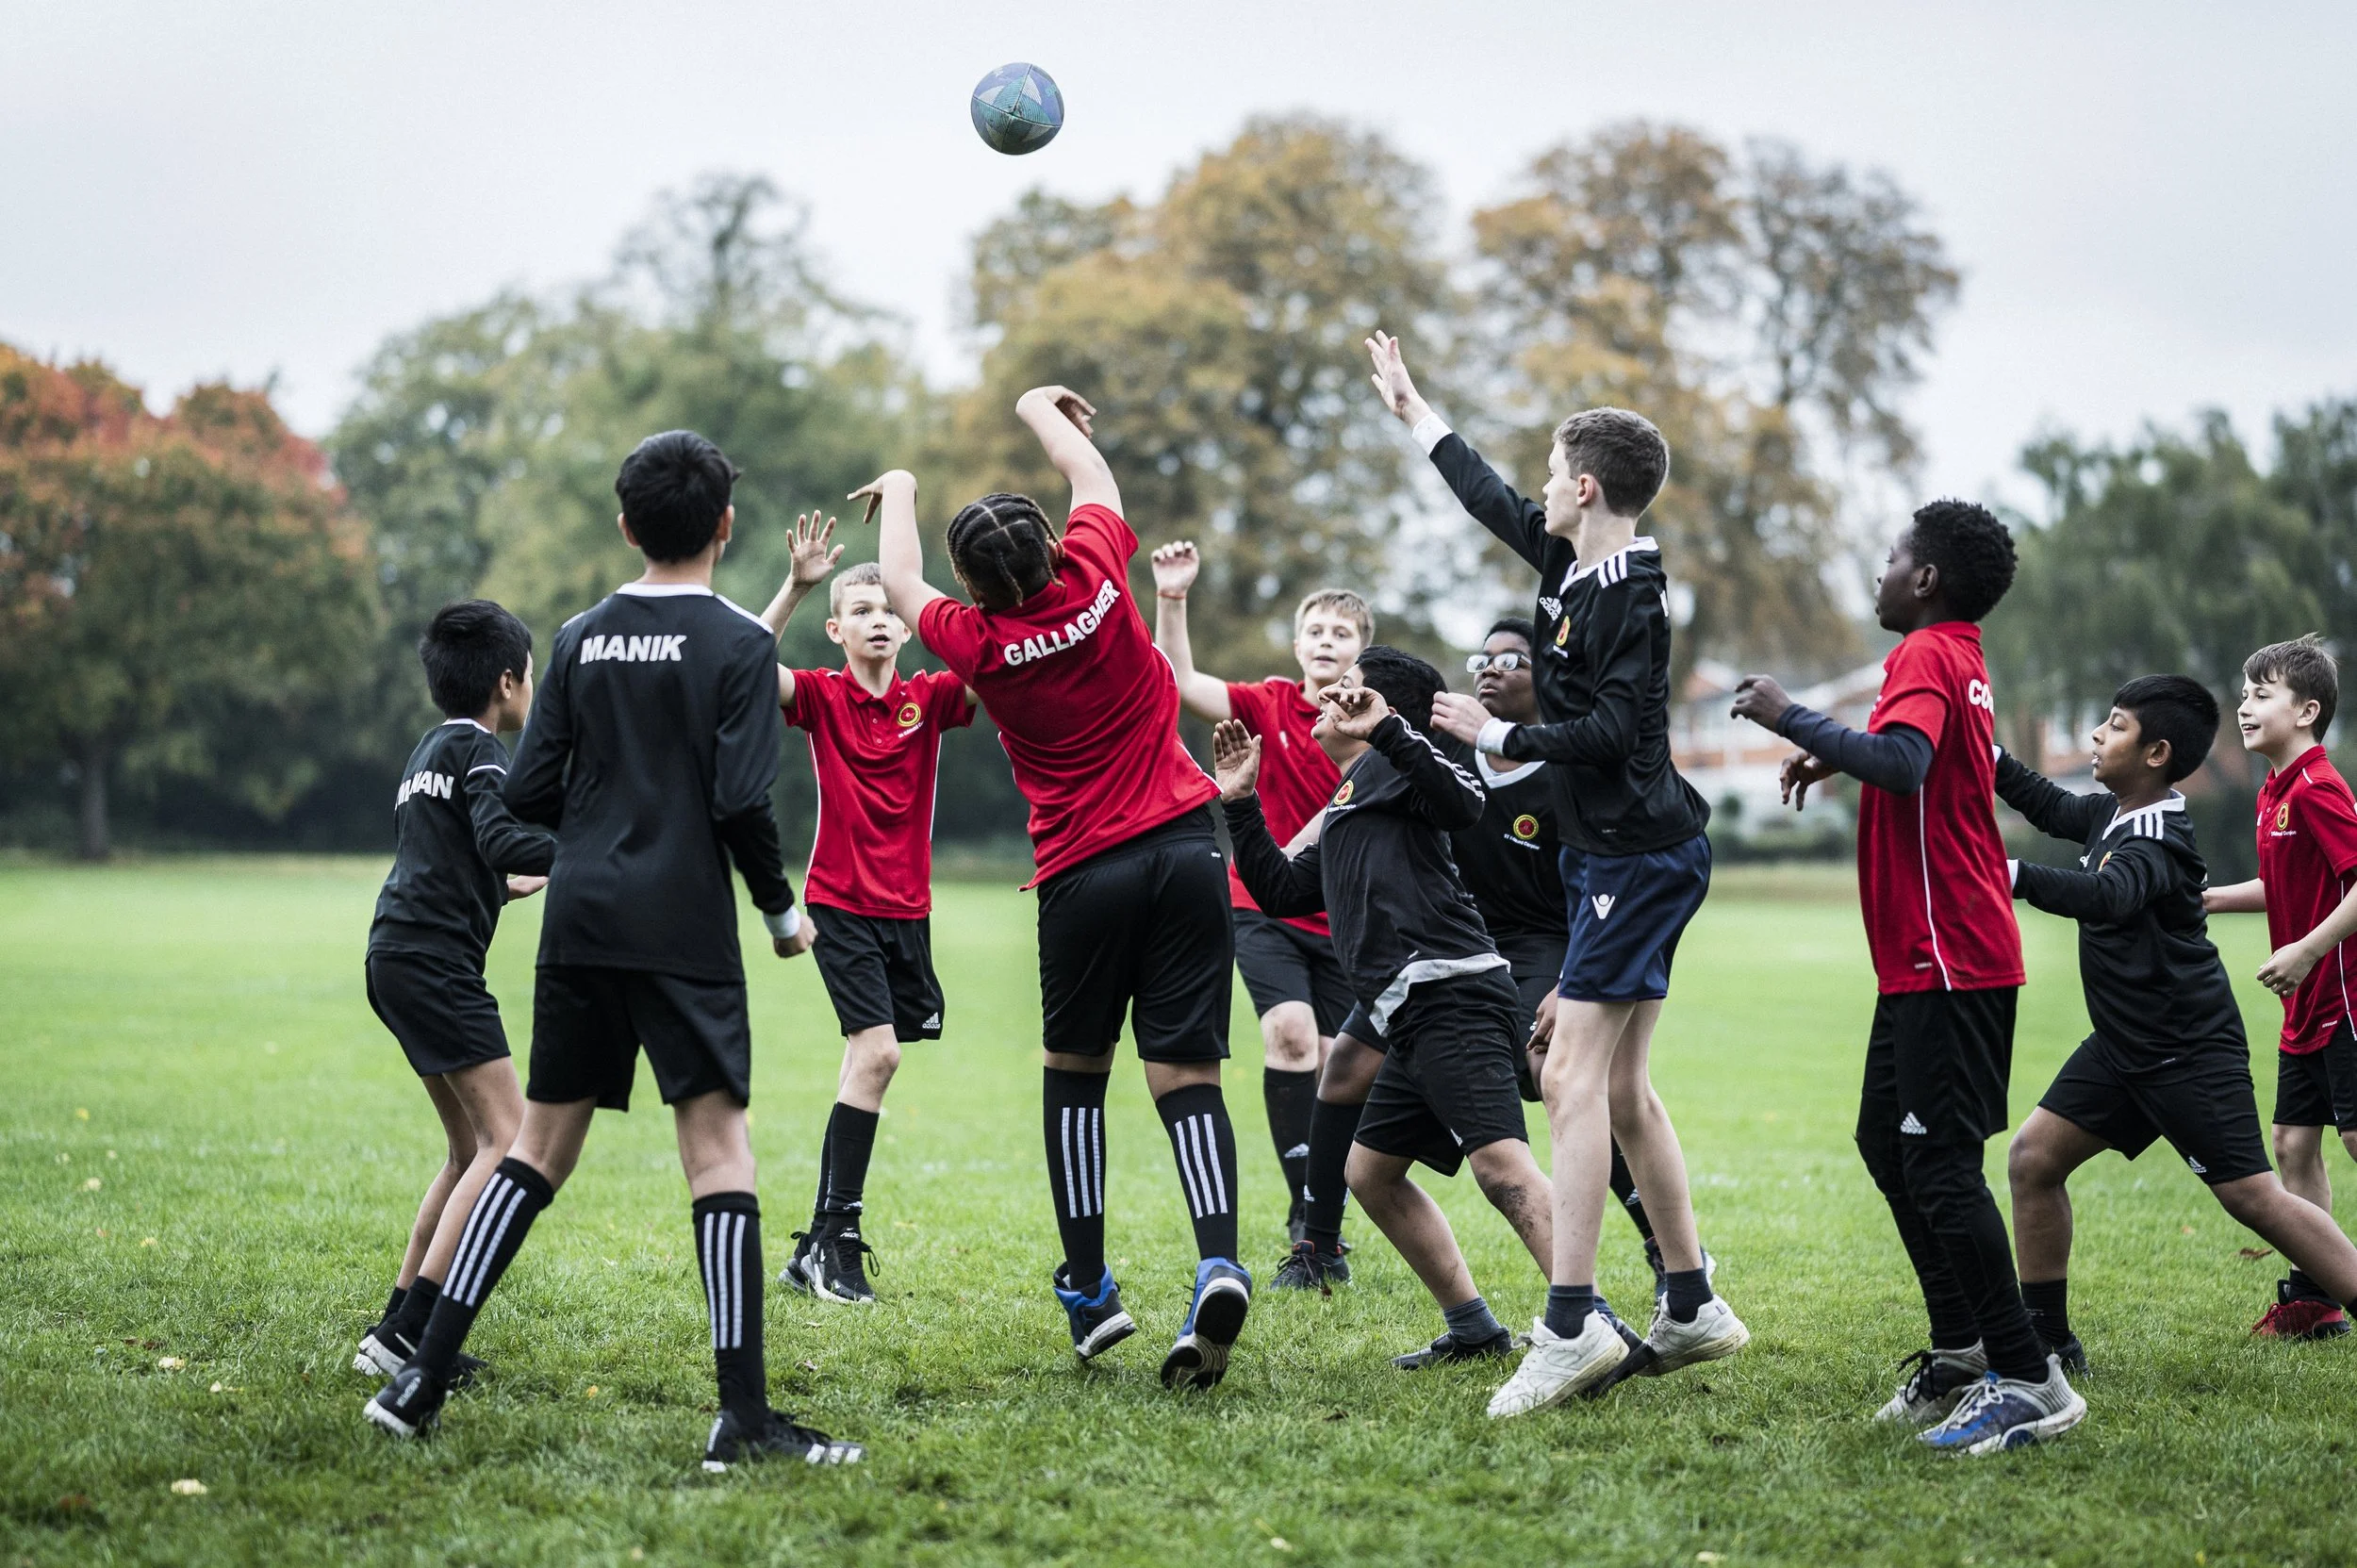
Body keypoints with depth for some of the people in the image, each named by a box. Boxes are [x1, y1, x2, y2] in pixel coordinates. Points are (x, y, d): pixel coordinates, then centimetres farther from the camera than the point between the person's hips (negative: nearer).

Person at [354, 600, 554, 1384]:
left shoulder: (430, 751, 23)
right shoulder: (479, 749, -6)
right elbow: (501, 839, -23)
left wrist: (511, 885, 46)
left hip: (399, 962, 10)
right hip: (435, 963, -10)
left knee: (472, 1149, 15)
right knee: (508, 1142, -14)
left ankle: (396, 1325, 14)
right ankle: (405, 1337, -20)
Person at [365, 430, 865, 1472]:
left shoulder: (581, 638, 9)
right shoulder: (738, 644, -5)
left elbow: (530, 792, 7)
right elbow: (742, 800, -12)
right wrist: (783, 910, 2)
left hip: (579, 922, 5)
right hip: (685, 929, -5)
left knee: (540, 1147, 12)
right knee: (718, 1149, -5)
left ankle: (423, 1375, 10)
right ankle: (743, 1415, -9)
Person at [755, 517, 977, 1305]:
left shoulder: (928, 697, 2)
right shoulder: (821, 695, -6)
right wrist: (795, 586, -34)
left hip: (907, 907, 5)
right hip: (841, 903, -5)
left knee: (869, 1060, 9)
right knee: (876, 1051, -17)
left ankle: (819, 1245, 19)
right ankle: (835, 1239, -11)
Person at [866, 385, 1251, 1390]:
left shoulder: (977, 642, -6)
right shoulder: (1097, 578, -4)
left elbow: (900, 581, 16)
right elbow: (1091, 473, 18)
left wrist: (900, 492, 34)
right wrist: (1038, 406, 36)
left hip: (1085, 873, -1)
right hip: (1185, 847, 2)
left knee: (1075, 1068, 17)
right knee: (1185, 1071, -1)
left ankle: (1087, 1288, 15)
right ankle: (1217, 1263, -21)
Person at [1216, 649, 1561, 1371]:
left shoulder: (1393, 765, 1)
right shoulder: (1346, 805, 30)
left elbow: (1462, 805, -20)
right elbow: (1281, 892, 32)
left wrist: (1386, 730, -22)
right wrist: (1241, 804, 26)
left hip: (1452, 996, -11)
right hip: (1418, 1019, 11)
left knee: (1499, 1163, -22)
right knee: (1372, 1170, 17)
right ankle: (1473, 1329, 20)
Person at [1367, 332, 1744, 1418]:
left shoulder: (1628, 598, -16)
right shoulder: (1574, 564, 11)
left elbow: (1611, 732, -22)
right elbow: (1489, 497, 25)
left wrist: (1498, 737, -14)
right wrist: (1409, 409, 33)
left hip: (1638, 856, -10)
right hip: (1620, 853, 10)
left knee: (1572, 1077, -14)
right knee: (1622, 1092, 11)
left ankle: (1571, 1326, -17)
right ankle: (1692, 1308, 17)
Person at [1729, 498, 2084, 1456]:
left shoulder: (1926, 657, -13)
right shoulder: (1964, 661, 19)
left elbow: (1905, 762, -33)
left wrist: (1794, 720, -25)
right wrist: (1834, 755, 27)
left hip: (1948, 962, -11)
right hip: (1932, 958, 11)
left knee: (1939, 1165, -11)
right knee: (1887, 1143, 17)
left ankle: (2029, 1382, -11)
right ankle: (1962, 1352, 22)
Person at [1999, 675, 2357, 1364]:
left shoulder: (2156, 840, -22)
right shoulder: (2112, 812, 6)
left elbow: (2104, 895, -42)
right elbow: (2053, 807, 27)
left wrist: (2013, 878, -53)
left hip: (2188, 1050, -9)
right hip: (2123, 1047, 9)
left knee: (2251, 1195, -10)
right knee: (2033, 1156, 3)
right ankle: (2046, 1339, 12)